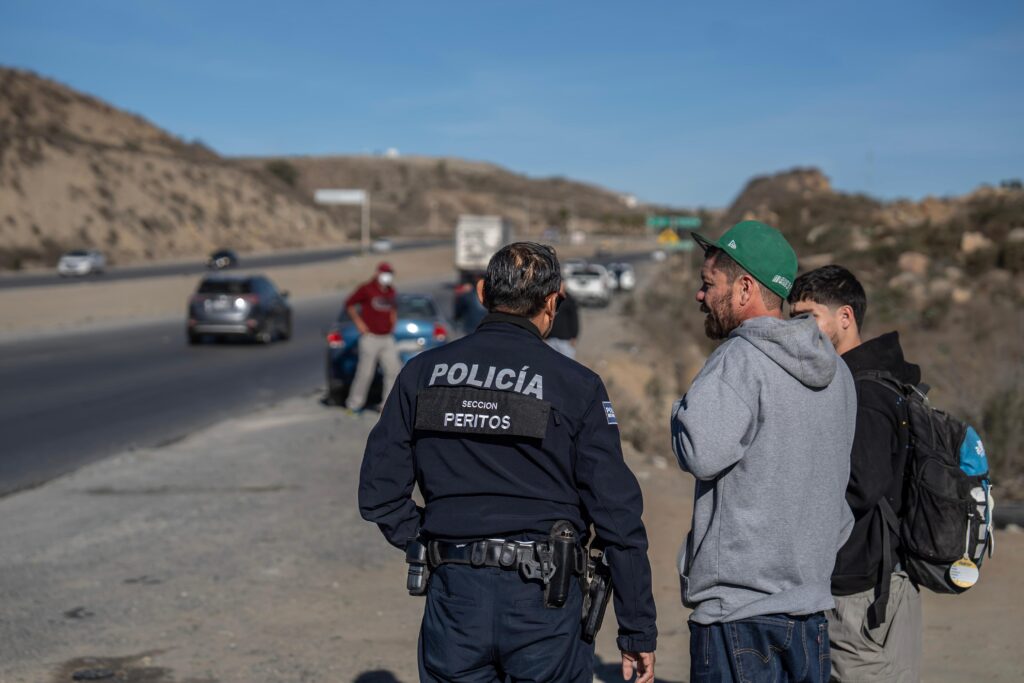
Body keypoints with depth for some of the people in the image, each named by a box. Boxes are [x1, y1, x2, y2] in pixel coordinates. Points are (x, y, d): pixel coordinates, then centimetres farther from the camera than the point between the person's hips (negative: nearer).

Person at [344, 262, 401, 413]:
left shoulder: (391, 291, 12)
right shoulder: (366, 289, -7)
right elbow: (349, 304, -1)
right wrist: (358, 323, -6)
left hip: (387, 339, 6)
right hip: (371, 337, -6)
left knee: (394, 370, 1)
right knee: (366, 372, -5)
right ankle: (355, 404, 9)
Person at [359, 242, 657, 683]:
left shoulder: (423, 373, 4)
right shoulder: (576, 386, -4)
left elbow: (379, 490, 4)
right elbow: (617, 513, -6)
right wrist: (638, 630, 0)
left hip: (453, 597, 3)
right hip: (542, 602, -2)